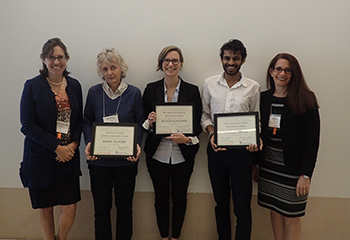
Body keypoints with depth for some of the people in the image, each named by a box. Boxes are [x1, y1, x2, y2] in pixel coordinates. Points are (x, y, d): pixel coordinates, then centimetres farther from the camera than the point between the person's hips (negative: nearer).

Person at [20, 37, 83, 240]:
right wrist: (56, 147, -13)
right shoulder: (33, 86, -6)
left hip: (69, 156, 3)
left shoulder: (74, 85, 6)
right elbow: (27, 125, -9)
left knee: (70, 207, 2)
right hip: (41, 158, -2)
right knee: (45, 209, 9)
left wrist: (73, 144, -7)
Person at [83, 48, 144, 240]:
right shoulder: (94, 92, 1)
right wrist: (89, 142, -11)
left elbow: (140, 123, 2)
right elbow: (87, 122, 7)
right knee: (101, 207, 10)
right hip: (99, 159, 1)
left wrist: (137, 144, -14)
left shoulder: (134, 93, -1)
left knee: (124, 206, 11)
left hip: (126, 159, 0)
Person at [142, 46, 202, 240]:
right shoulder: (151, 89, 2)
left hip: (183, 155, 0)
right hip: (157, 153, 1)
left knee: (180, 197, 11)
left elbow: (197, 124, -1)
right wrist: (150, 122, -17)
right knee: (161, 197, 12)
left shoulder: (192, 91, -1)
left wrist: (187, 139, -20)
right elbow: (144, 122, 7)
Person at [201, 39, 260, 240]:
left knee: (242, 207, 1)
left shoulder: (253, 87, 1)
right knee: (221, 203, 16)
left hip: (241, 150, -2)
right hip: (216, 149, 2)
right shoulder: (210, 83, 5)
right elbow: (205, 114, 9)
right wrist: (211, 133, -9)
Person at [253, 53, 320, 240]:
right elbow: (258, 133, 9)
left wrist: (306, 175, -14)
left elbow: (312, 140, -10)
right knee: (275, 211, 13)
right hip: (268, 166, 4)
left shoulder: (305, 100, -9)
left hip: (292, 168, -4)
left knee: (291, 216, 6)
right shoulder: (264, 98, 5)